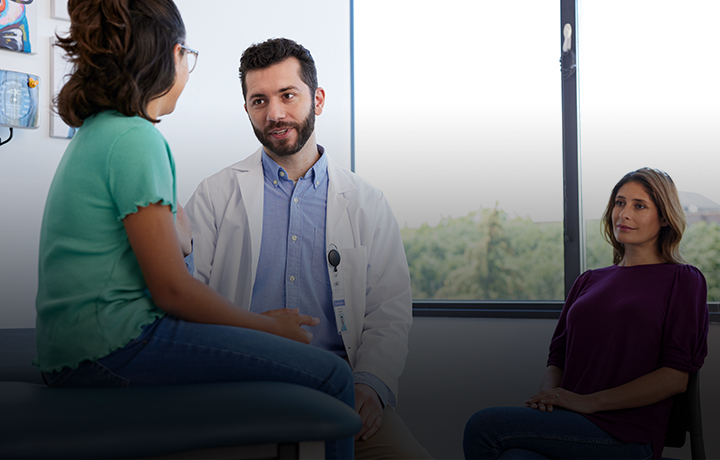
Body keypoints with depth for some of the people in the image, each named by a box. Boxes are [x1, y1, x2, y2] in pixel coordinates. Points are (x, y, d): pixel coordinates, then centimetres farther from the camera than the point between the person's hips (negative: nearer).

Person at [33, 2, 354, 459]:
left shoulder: (95, 131, 17)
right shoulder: (135, 139, -14)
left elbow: (179, 245, 16)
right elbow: (172, 290, -14)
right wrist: (268, 325, -4)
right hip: (112, 348, -10)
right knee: (330, 376, -13)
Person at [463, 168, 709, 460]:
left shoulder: (682, 280, 7)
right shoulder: (588, 281, 24)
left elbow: (676, 377, -4)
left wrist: (589, 402, -11)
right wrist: (547, 394, -5)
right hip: (568, 424, 4)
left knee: (483, 426, -25)